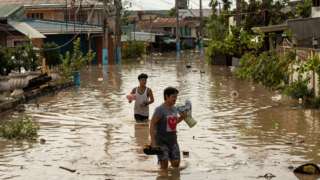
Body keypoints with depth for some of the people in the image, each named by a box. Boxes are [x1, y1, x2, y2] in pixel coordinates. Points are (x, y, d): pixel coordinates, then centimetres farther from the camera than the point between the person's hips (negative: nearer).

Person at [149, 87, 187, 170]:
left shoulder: (174, 109, 8)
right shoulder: (159, 110, -14)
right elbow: (152, 125, -16)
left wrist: (182, 117, 5)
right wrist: (153, 142, -22)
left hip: (173, 140, 7)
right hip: (161, 141, -7)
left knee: (176, 164, 5)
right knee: (164, 166, -8)